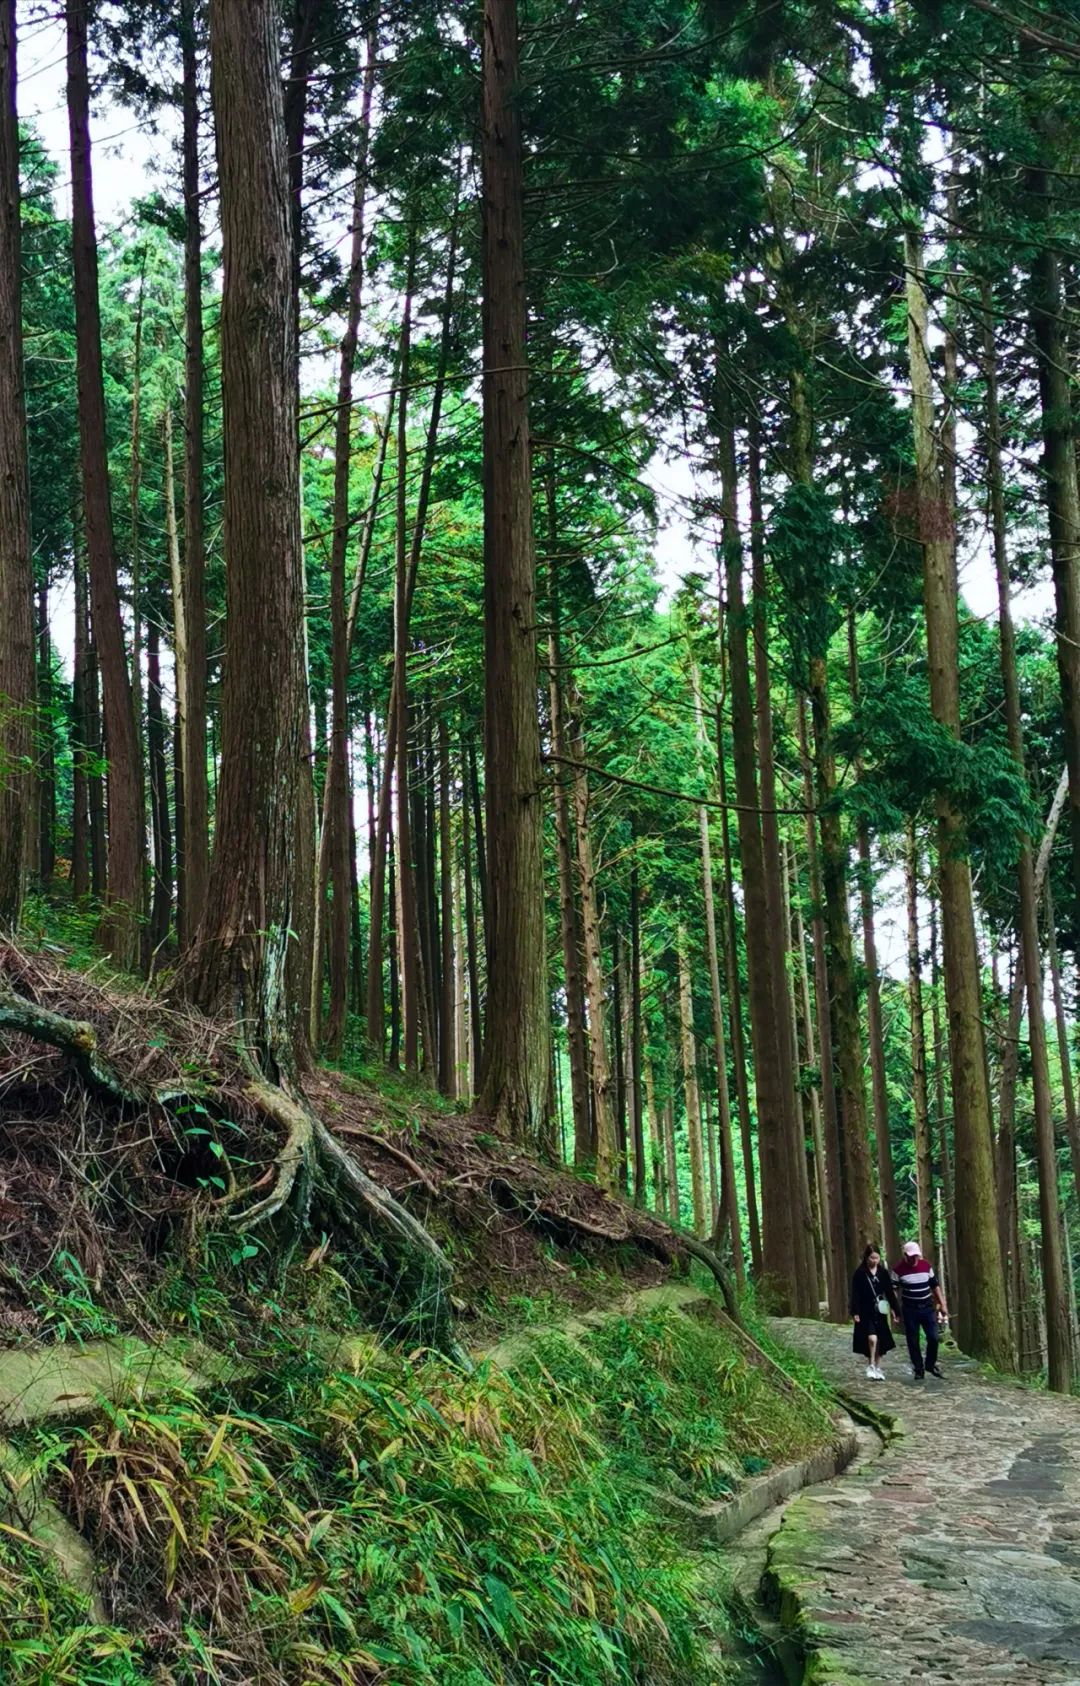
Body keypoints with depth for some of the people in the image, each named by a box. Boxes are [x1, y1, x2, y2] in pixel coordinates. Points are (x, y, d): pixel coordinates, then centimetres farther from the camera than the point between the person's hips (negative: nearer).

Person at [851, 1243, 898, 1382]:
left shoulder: (883, 1273, 5)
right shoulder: (860, 1274, -5)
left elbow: (890, 1292, 8)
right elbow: (855, 1294, -6)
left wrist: (895, 1309, 3)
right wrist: (855, 1312, -12)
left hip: (880, 1312, 4)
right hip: (866, 1313, -4)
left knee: (881, 1342, 8)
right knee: (872, 1339, -18)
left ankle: (878, 1368, 21)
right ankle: (871, 1366, -2)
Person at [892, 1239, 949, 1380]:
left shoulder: (926, 1265, 2)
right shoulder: (899, 1269, -7)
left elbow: (935, 1285, 11)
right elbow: (894, 1290, -2)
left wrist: (942, 1304, 8)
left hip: (928, 1307, 2)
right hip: (910, 1309, -2)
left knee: (933, 1338, -1)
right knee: (913, 1341, 1)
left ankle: (931, 1365, 20)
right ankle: (918, 1370, 13)